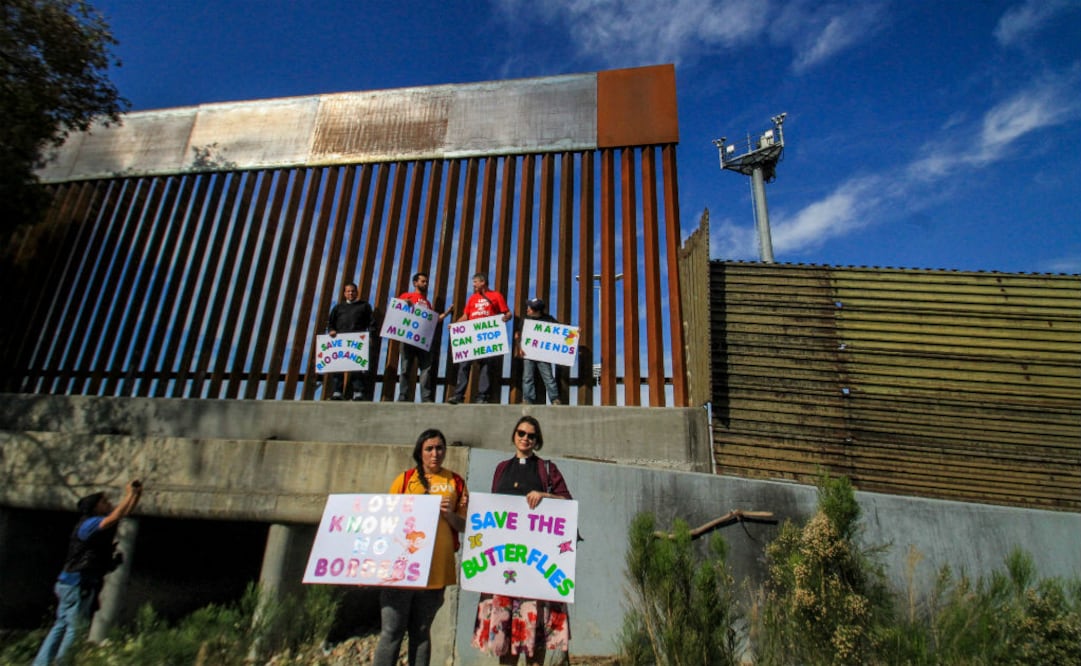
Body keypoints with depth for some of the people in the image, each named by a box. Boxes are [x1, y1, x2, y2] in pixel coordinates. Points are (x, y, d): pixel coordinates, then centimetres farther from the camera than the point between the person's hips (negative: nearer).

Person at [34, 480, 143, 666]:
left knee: (61, 626, 12)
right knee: (76, 628, -4)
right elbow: (114, 517, -33)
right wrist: (129, 494, -25)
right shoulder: (88, 523, -15)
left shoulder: (96, 523, 12)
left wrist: (138, 493, 1)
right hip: (77, 583, -9)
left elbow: (125, 512, 15)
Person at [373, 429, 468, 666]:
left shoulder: (456, 482, 7)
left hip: (436, 570, 1)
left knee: (421, 632, 10)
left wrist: (449, 514, -11)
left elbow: (464, 526, 8)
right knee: (391, 631, 0)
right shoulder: (405, 479, 5)